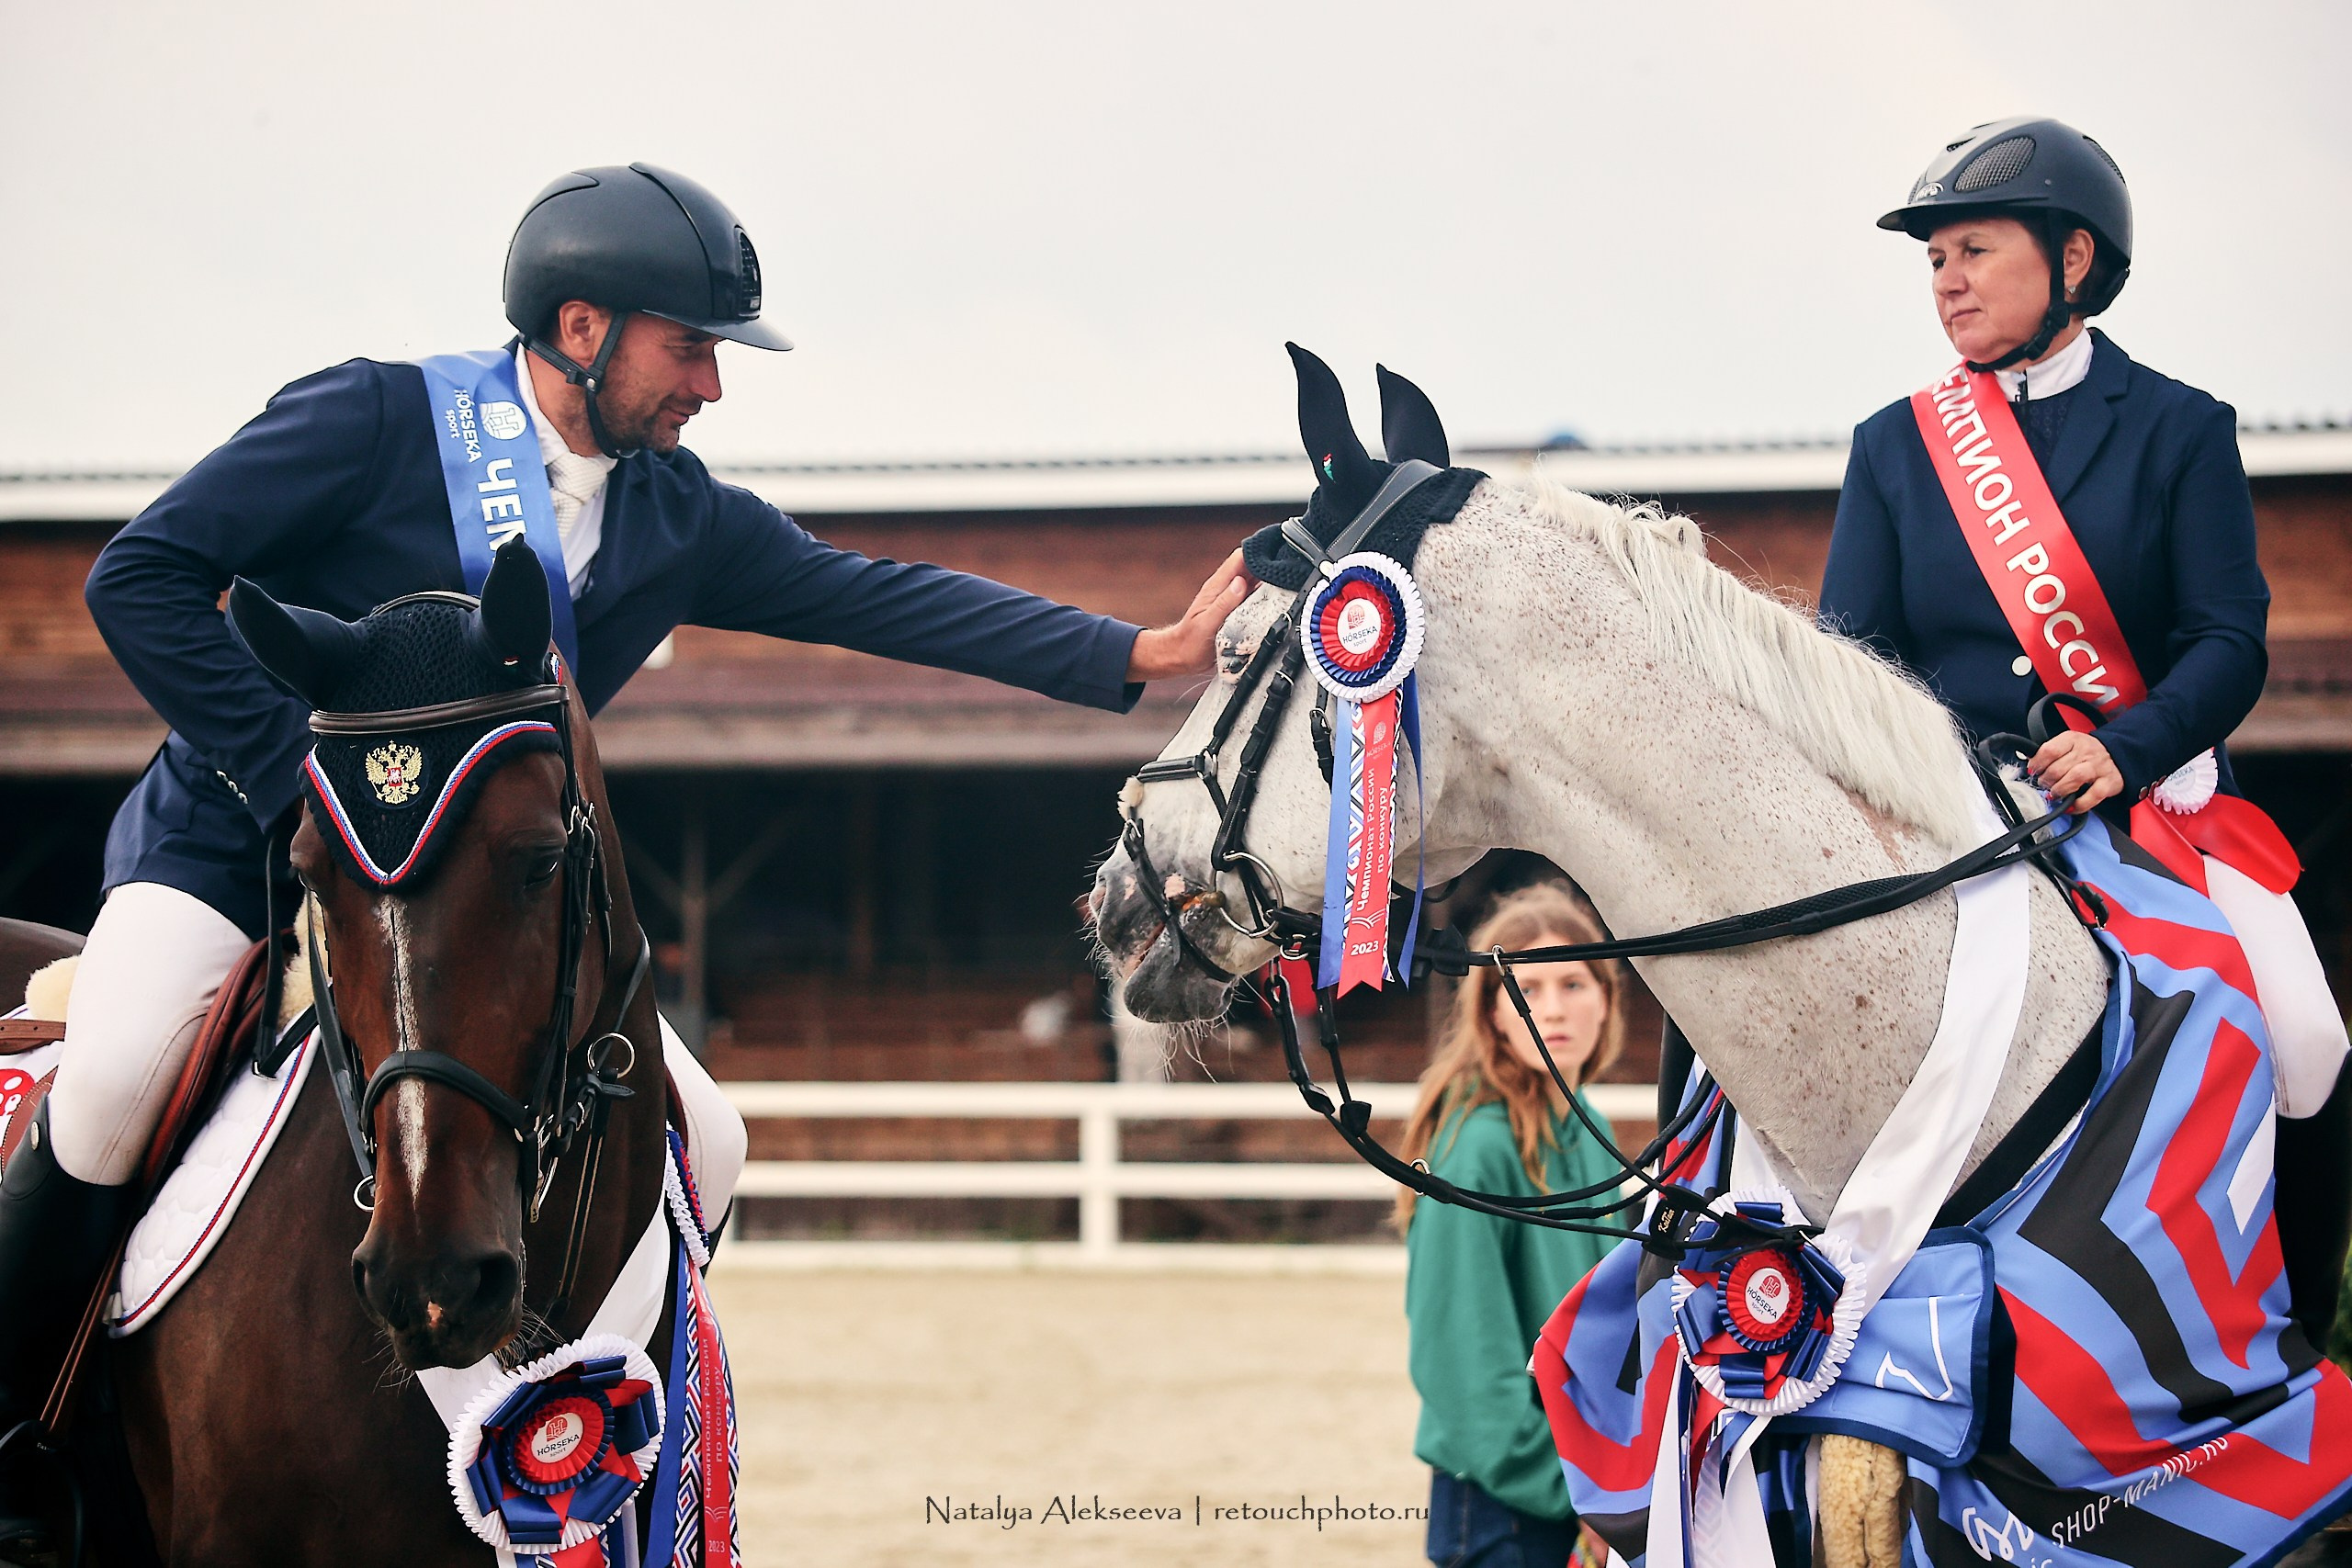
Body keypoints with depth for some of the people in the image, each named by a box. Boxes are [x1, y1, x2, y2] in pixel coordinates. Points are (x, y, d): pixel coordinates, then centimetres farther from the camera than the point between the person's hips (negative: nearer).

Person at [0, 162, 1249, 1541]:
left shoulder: (685, 521, 5)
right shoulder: (372, 421, -11)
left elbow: (876, 600, 4)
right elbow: (143, 577, -14)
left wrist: (1146, 653, -4)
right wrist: (298, 773, -19)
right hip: (232, 845, -5)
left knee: (701, 1140, -8)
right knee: (114, 1079, -32)